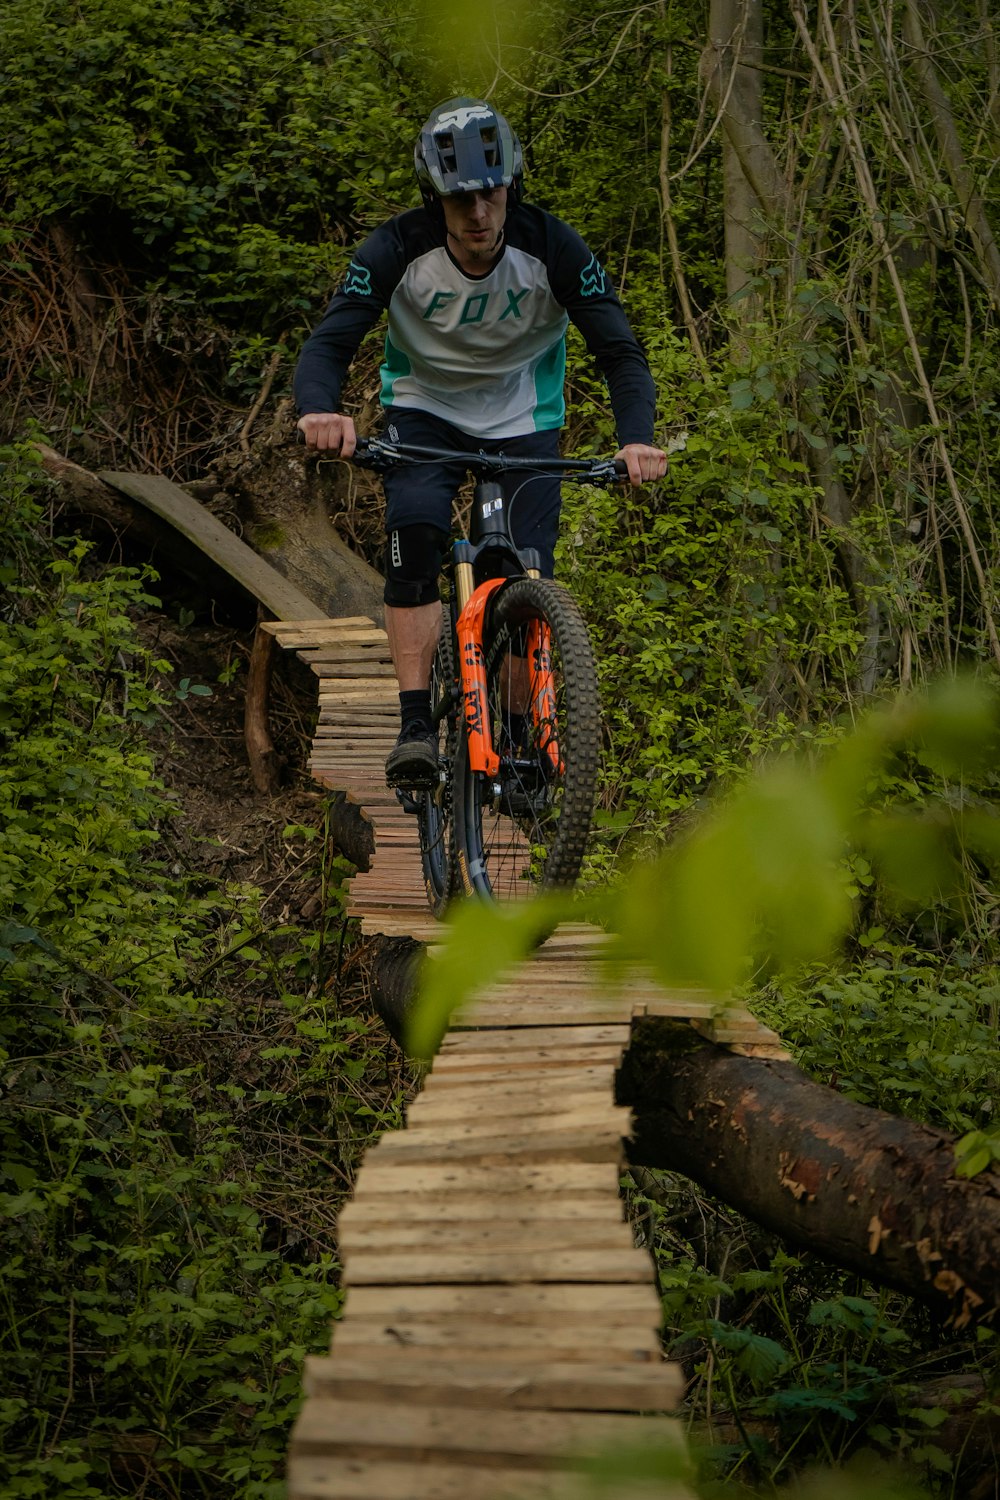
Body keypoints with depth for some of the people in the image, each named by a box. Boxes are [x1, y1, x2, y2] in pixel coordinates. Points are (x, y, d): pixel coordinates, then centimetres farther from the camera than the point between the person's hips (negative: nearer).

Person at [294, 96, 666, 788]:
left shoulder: (552, 246, -23)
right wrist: (320, 410, -51)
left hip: (524, 417, 1)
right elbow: (329, 342, -28)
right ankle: (416, 726, -24)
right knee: (415, 533, -28)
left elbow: (621, 350, -24)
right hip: (425, 409, -1)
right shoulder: (400, 247, -23)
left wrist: (637, 438, -43)